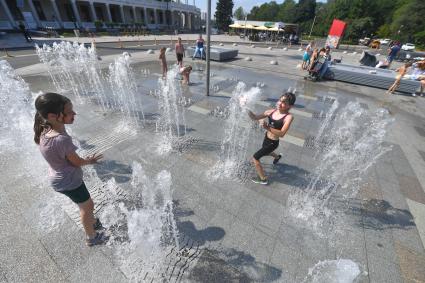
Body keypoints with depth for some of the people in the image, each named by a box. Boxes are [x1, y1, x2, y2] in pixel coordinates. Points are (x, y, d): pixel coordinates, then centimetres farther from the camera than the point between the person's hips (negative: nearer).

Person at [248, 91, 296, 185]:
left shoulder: (288, 117, -24)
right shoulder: (271, 112, -9)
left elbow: (281, 134, -33)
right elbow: (255, 117, -8)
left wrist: (268, 128, -45)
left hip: (273, 143, -7)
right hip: (266, 138, 7)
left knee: (255, 158, -4)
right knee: (265, 152, 36)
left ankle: (263, 179, 19)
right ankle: (277, 157, 71)